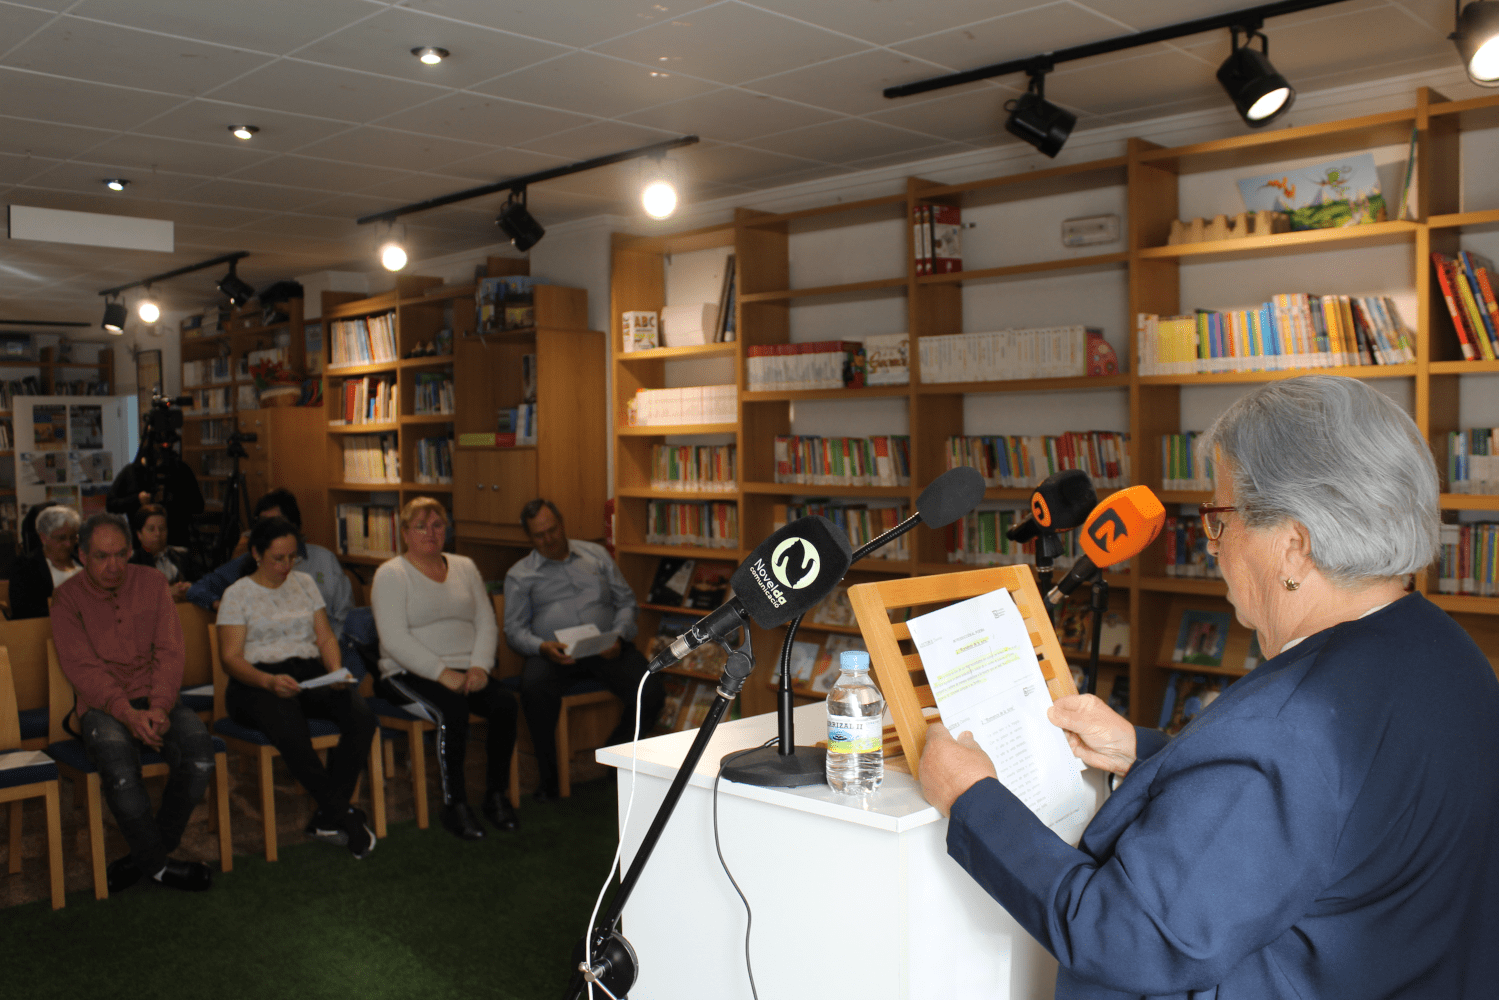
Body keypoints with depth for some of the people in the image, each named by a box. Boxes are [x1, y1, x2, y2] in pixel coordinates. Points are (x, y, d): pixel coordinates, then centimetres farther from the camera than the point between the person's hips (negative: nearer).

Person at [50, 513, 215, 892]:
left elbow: (169, 651, 1)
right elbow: (82, 667, -8)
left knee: (199, 749, -27)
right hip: (102, 704, -2)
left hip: (156, 699, 2)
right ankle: (158, 863, -11)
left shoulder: (151, 582, 8)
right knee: (119, 764, -33)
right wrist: (128, 714, -22)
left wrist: (159, 707, -16)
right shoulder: (69, 597, 2)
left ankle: (145, 856, -7)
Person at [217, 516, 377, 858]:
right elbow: (231, 658, -3)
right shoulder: (237, 594, 6)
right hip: (258, 682, -4)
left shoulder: (304, 583, 19)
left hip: (311, 673, 4)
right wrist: (270, 681, -22)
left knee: (362, 717, -27)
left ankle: (326, 818, -18)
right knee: (290, 733, -38)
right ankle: (346, 816, -22)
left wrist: (336, 671, -7)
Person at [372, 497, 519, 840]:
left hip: (466, 671, 5)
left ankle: (497, 794, -7)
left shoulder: (465, 567, 15)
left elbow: (487, 624, 9)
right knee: (452, 709, -33)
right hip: (411, 674, -4)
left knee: (505, 705, -23)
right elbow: (394, 639, -13)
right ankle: (454, 804, -18)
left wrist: (479, 667, -10)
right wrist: (442, 673, -21)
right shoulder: (391, 574, -1)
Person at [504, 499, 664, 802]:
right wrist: (542, 647, -14)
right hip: (555, 652, -1)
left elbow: (627, 602, 17)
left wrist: (619, 635, -4)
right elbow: (514, 629, 7)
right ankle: (549, 777, -16)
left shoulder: (596, 554, 20)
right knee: (534, 687, -36)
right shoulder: (520, 575, 15)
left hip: (606, 647, 2)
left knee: (652, 693, -23)